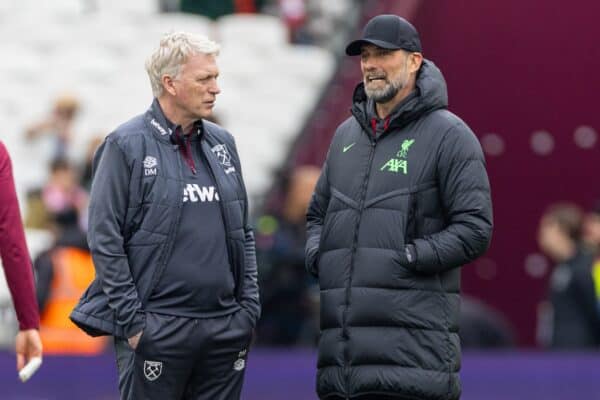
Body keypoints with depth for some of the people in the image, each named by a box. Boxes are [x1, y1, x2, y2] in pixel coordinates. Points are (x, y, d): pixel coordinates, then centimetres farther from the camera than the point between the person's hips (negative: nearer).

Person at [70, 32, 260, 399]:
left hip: (225, 328, 6)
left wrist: (249, 309, 10)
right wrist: (132, 321, -12)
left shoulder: (222, 144, 14)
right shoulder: (127, 146, -4)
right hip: (157, 329, -5)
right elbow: (104, 240, -8)